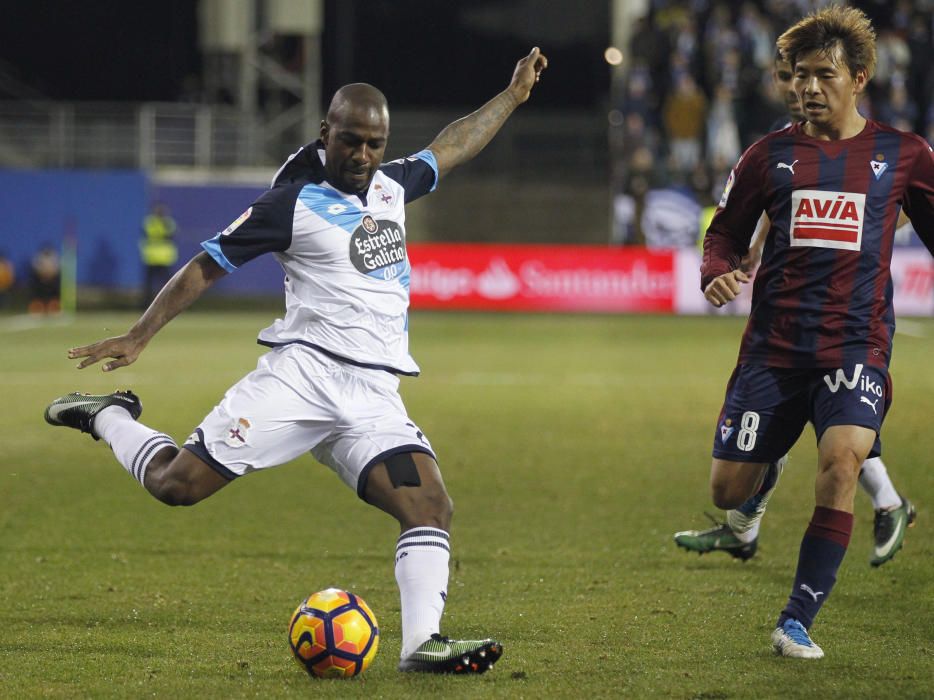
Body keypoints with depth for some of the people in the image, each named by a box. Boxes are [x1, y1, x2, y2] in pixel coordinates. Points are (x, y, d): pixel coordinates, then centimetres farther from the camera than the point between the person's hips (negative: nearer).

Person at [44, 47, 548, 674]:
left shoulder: (389, 186, 16)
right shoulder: (293, 203, -2)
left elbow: (451, 148, 34)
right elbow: (208, 266, -1)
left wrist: (513, 96, 38)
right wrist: (140, 335, -8)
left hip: (374, 399, 5)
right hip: (303, 372, -5)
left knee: (432, 508, -16)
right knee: (177, 484, -10)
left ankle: (422, 642, -20)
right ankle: (110, 418, 19)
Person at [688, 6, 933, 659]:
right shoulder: (771, 155, 7)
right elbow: (726, 232, 14)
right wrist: (718, 274, -8)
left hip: (856, 343, -2)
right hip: (773, 346, 2)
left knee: (842, 459, -28)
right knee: (728, 491, 1)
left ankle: (798, 620, -16)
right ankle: (767, 475, 42)